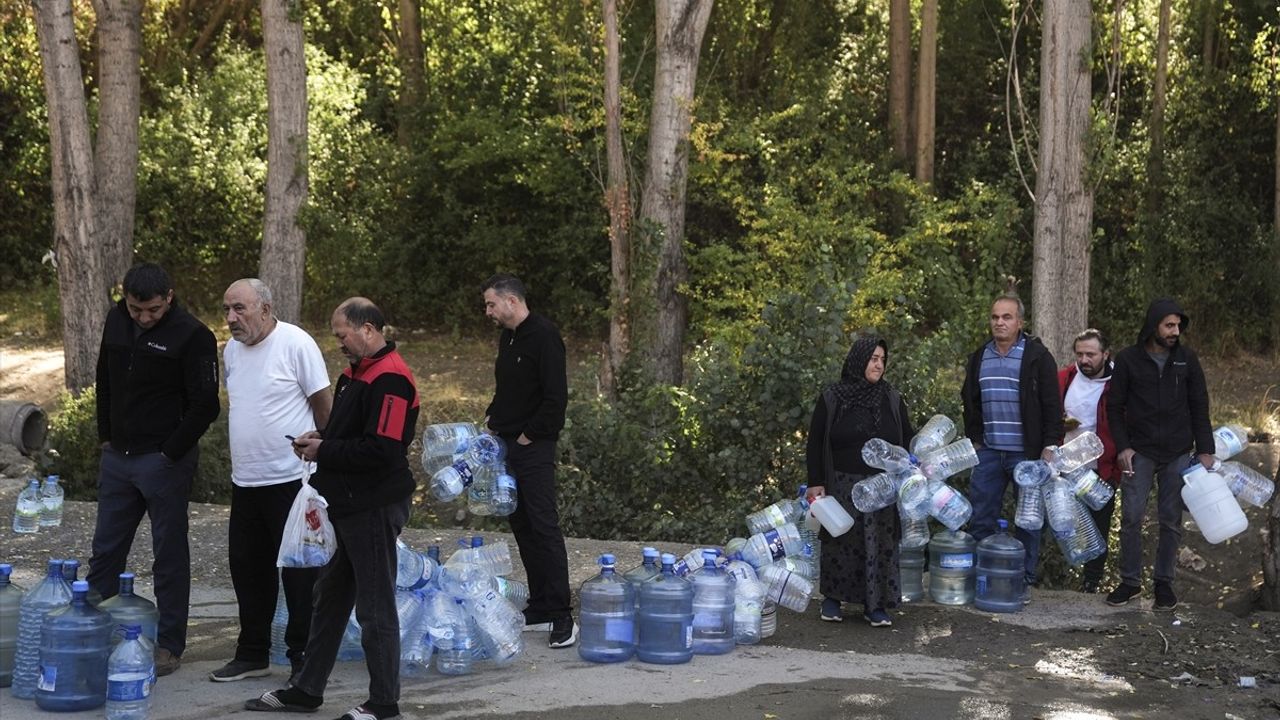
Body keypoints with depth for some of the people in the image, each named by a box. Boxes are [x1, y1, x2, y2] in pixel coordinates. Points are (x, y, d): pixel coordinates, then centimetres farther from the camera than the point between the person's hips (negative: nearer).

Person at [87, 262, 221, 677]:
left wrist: (170, 453, -14)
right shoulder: (116, 322, 6)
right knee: (105, 550, 13)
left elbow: (205, 405, -16)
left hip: (165, 461, -6)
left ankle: (169, 646, 11)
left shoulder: (192, 336, -15)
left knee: (170, 555, 3)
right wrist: (106, 436, 14)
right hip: (118, 457, 6)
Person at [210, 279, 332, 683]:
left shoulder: (295, 344, -13)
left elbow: (324, 404, -10)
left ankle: (304, 657, 10)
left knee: (299, 572, 0)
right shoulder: (231, 350, 9)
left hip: (292, 479, -7)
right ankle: (252, 655, 25)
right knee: (248, 569, 13)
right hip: (245, 481, 8)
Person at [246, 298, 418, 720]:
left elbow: (382, 449, -26)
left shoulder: (389, 380, -19)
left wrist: (324, 451, -15)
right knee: (330, 596, 17)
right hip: (349, 505, 11)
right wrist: (319, 440, 5)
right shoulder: (357, 373, 15)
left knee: (375, 606, -2)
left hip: (375, 507, -11)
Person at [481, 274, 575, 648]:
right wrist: (492, 418, 12)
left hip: (534, 448, -9)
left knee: (544, 525, -10)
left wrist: (530, 435, -15)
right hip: (509, 445, 9)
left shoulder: (543, 336, -14)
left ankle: (562, 617, -8)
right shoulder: (508, 337, 15)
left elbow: (556, 395, -19)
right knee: (522, 526, 11)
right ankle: (539, 609, 18)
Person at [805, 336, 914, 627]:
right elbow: (815, 443, 1)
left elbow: (908, 438, 13)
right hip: (842, 487, -2)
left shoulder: (892, 399, 8)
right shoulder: (831, 398, 0)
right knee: (841, 542, 3)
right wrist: (815, 483, -5)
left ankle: (876, 605, 7)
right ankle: (832, 598, 20)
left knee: (880, 543, 0)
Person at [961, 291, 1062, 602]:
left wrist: (1050, 445, -10)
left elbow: (1052, 404, -6)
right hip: (988, 450, 4)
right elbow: (970, 402, 20)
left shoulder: (1037, 355, -4)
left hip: (1027, 452, -4)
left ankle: (1024, 580, 12)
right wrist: (974, 439, 15)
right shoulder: (980, 357, 11)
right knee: (981, 518, 5)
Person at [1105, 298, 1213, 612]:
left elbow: (1199, 407, 7)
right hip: (1139, 453, -1)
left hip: (1178, 454, 1)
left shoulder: (1187, 360, 3)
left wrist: (1205, 449, 0)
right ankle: (1130, 581, 8)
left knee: (1171, 521, 4)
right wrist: (1122, 447, -7)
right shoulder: (1127, 359, -2)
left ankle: (1164, 583, 13)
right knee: (1132, 518, -3)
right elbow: (1114, 407, 2)